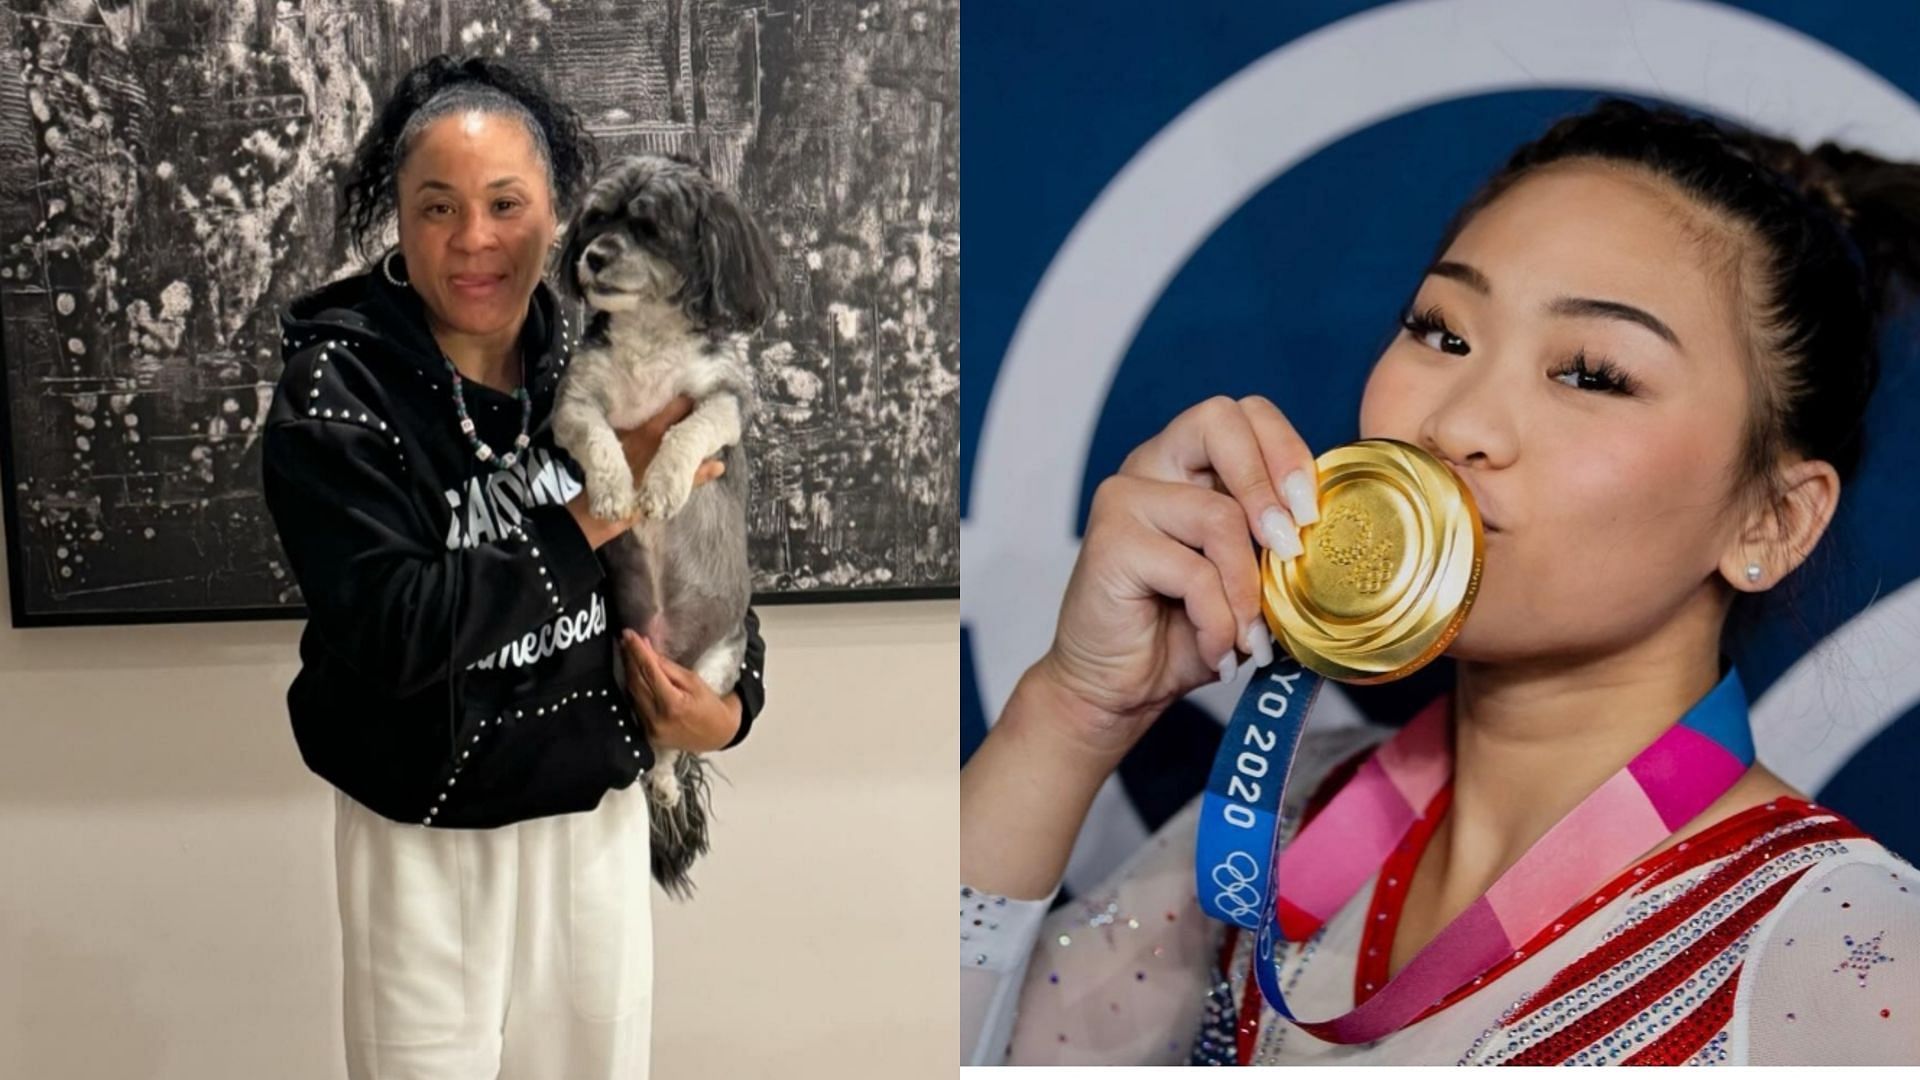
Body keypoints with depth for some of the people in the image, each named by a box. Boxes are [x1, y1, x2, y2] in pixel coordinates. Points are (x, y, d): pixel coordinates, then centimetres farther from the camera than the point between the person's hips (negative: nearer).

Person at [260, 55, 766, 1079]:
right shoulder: (336, 391, -15)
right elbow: (392, 631, -26)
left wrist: (729, 705, -10)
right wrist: (592, 517, -23)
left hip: (599, 812, 4)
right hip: (428, 837, -3)